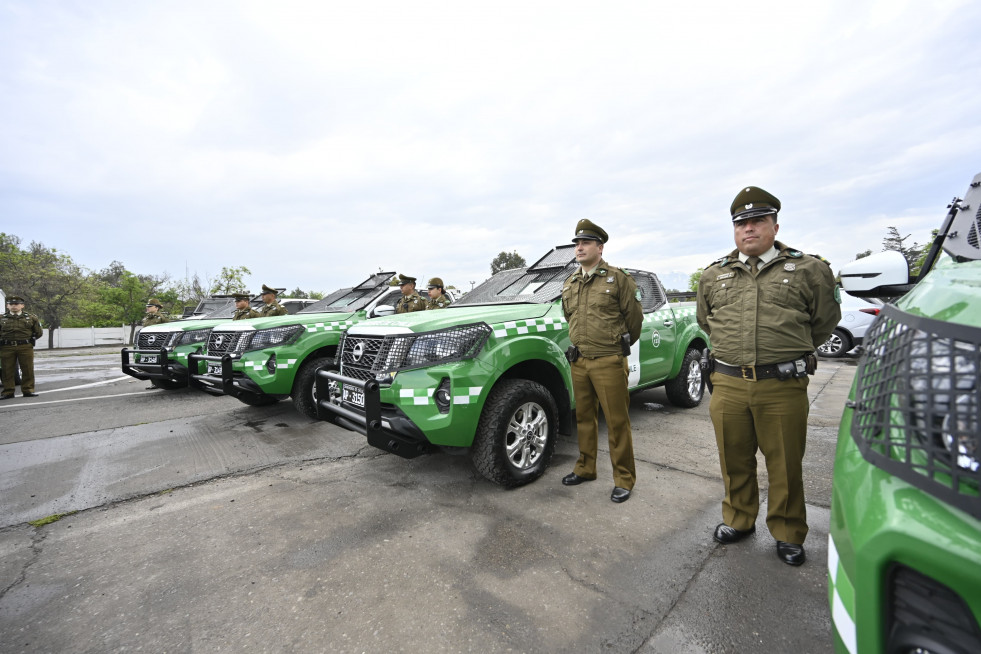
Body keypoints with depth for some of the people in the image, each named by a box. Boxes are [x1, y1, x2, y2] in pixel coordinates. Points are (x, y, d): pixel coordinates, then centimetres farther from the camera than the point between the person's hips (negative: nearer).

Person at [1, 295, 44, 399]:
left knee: (28, 370, 0)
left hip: (25, 347, -1)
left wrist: (28, 340, 6)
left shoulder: (31, 318, 8)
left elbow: (38, 333, 12)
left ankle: (28, 390, 7)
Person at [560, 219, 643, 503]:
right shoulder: (569, 284, 12)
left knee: (617, 422, 1)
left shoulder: (618, 278, -4)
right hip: (578, 362, 6)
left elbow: (635, 316, 1)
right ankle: (585, 469, 31)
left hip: (609, 362, -5)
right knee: (584, 418, 15)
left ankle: (624, 479, 16)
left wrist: (621, 344, 10)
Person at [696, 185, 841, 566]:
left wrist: (791, 354, 16)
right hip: (727, 385, 3)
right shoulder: (713, 275, 10)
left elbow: (825, 320, 13)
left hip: (783, 387, -2)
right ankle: (739, 520, 35)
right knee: (734, 461, 15)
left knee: (785, 465, 10)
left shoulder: (808, 270, 2)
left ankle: (788, 533, 32)